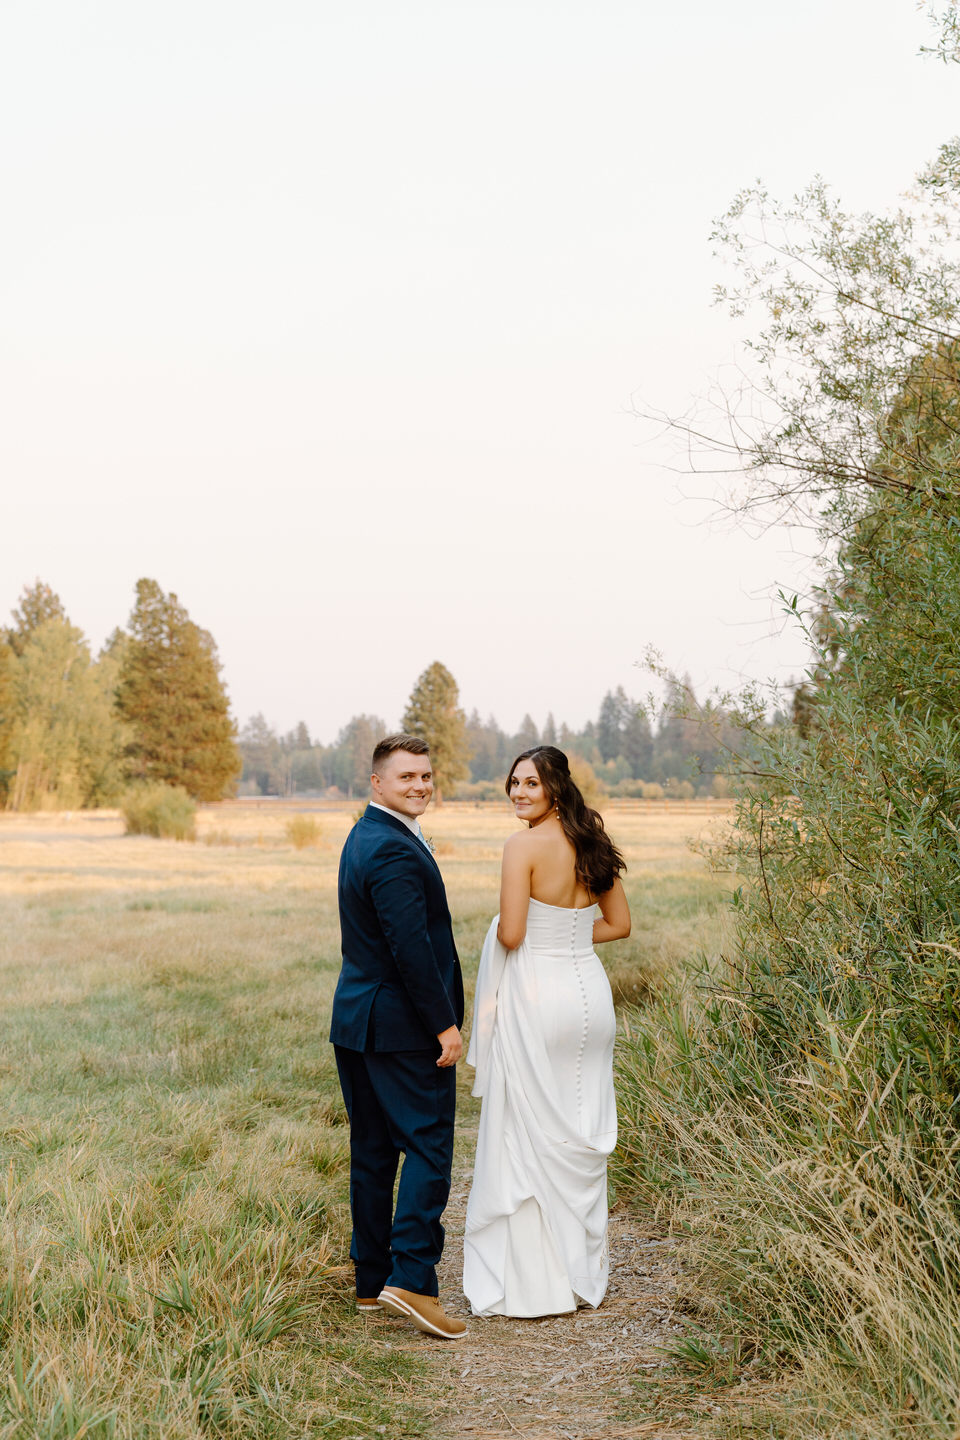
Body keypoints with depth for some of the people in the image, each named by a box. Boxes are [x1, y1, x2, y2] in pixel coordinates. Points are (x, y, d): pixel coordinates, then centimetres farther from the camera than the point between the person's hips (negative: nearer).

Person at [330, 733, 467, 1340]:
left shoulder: (364, 837, 15)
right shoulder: (395, 850, -18)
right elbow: (411, 947, -23)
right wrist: (445, 1024, -18)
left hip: (357, 1021, 10)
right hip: (405, 1027, -10)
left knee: (373, 1153, 12)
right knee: (428, 1147, -5)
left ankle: (372, 1279, 19)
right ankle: (411, 1279, -9)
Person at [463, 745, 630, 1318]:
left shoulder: (524, 846, -13)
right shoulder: (593, 841, 7)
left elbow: (510, 934, -17)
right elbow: (619, 923, 13)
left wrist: (499, 928, 4)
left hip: (538, 998, -7)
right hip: (590, 991, 7)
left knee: (529, 1135, 3)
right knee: (582, 1134, 14)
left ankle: (534, 1280, 8)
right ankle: (584, 1270, 23)